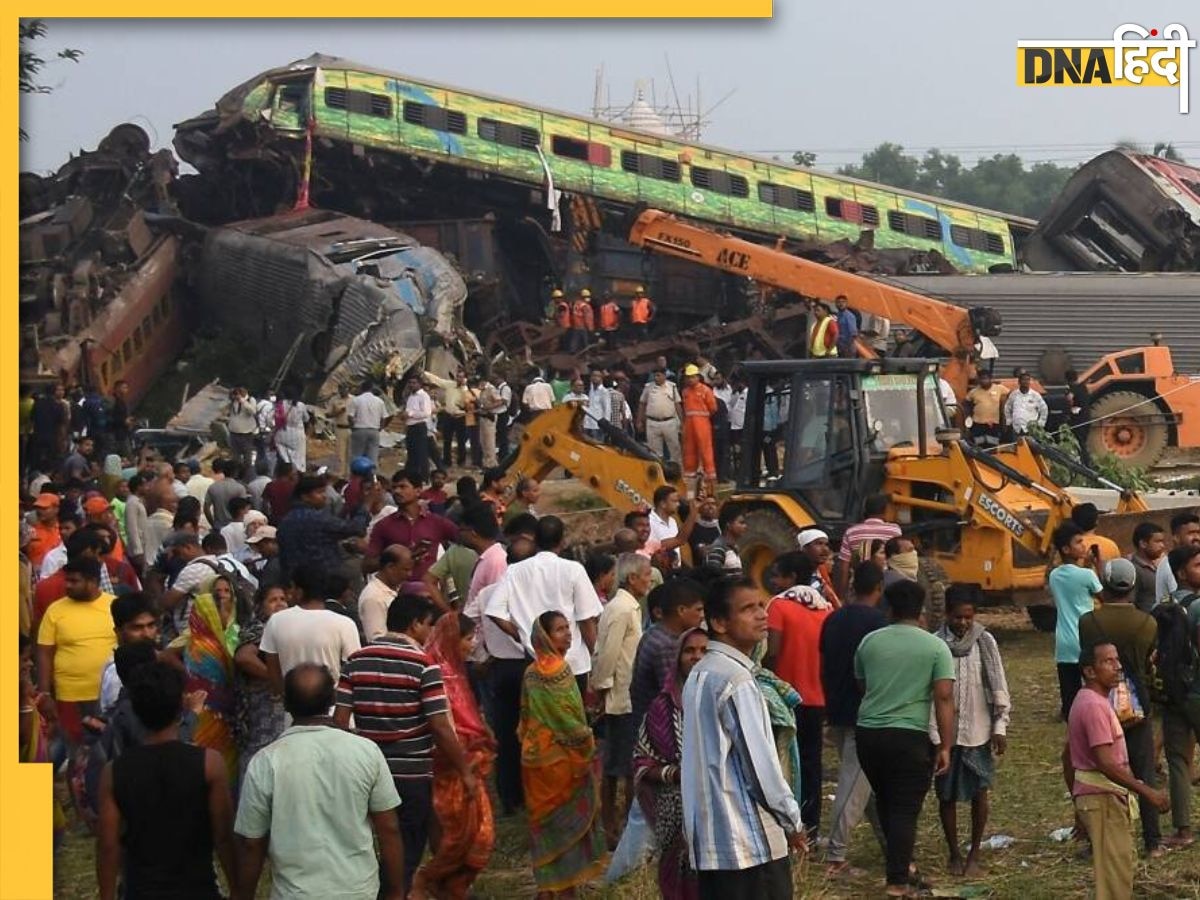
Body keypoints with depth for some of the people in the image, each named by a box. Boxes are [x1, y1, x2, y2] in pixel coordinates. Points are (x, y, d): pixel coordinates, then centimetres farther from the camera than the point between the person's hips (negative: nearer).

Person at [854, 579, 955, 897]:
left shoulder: (869, 641, 7)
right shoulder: (935, 647, -4)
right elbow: (944, 698, -9)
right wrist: (945, 746, -6)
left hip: (867, 733, 4)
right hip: (909, 736, -4)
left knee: (885, 803, 20)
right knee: (905, 809, 2)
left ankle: (901, 865, 32)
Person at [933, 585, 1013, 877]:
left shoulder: (984, 642, -4)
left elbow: (998, 685, -1)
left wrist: (1000, 727, -4)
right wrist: (929, 733, -2)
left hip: (978, 731, 0)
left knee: (979, 793, 2)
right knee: (947, 795, 7)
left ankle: (974, 855, 15)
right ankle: (954, 854, 23)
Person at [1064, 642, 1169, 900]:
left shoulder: (1085, 701, 12)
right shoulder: (1094, 705, -19)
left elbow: (1068, 756, 18)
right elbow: (1105, 763, -27)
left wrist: (1078, 800, 24)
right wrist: (1147, 792, -25)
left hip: (1100, 797, 10)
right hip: (1104, 799, -10)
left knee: (1114, 871, 17)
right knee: (1115, 877, -6)